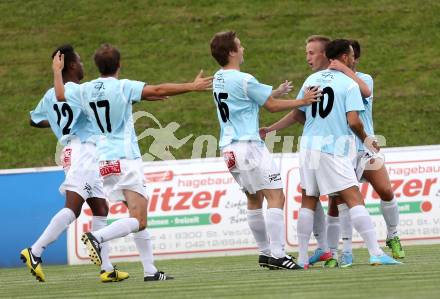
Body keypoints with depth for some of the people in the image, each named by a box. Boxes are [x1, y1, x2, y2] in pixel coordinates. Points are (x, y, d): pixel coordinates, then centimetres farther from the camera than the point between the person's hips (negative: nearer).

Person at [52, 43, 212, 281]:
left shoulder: (85, 90, 6)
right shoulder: (123, 87, -9)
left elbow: (60, 94, 24)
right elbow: (159, 90, -12)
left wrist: (57, 71, 39)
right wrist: (192, 87, -6)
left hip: (105, 161, 7)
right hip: (126, 159, -7)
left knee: (138, 218, 12)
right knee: (139, 221, -10)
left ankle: (150, 270, 8)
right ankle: (97, 237, -30)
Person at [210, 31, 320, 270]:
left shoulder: (218, 79, 11)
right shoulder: (243, 80, -14)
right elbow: (272, 106, -4)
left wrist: (276, 92, 30)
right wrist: (302, 101, 6)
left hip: (229, 148, 9)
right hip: (248, 145, -9)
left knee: (254, 199, 18)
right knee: (275, 197, -9)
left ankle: (265, 251, 20)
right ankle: (277, 255, -16)